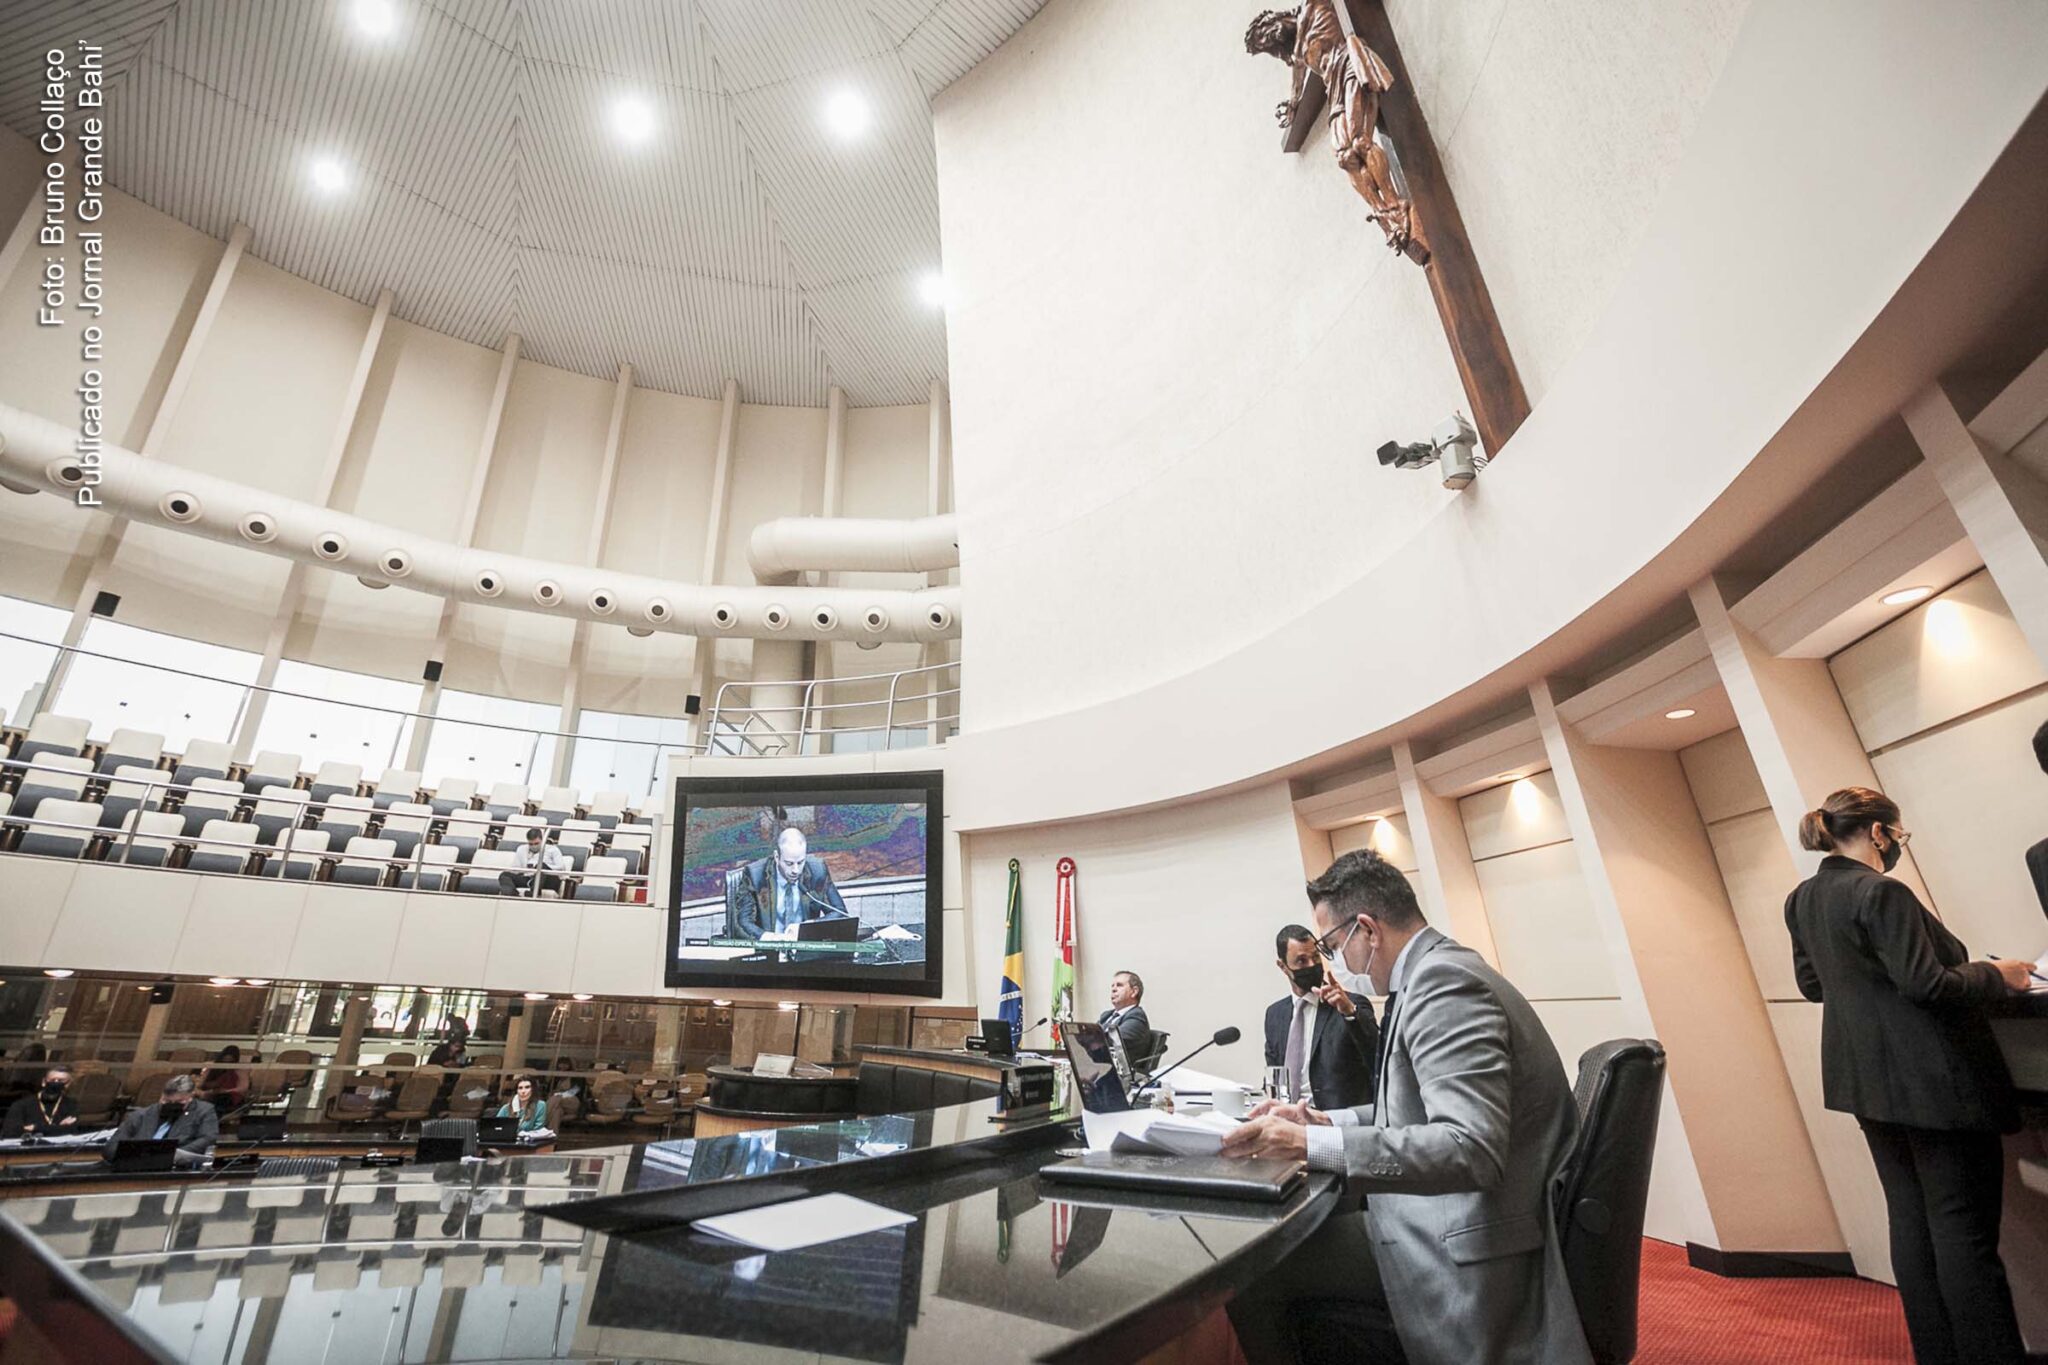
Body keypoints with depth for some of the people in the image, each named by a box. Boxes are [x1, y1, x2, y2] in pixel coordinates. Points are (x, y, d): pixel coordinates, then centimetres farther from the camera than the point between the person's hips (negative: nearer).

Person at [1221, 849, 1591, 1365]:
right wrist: (1324, 1121, 7)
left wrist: (1309, 1144, -32)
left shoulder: (1443, 978, -22)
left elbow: (1472, 1148, -31)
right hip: (1448, 1221, 10)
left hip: (1467, 1256, -10)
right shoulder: (1436, 971, 9)